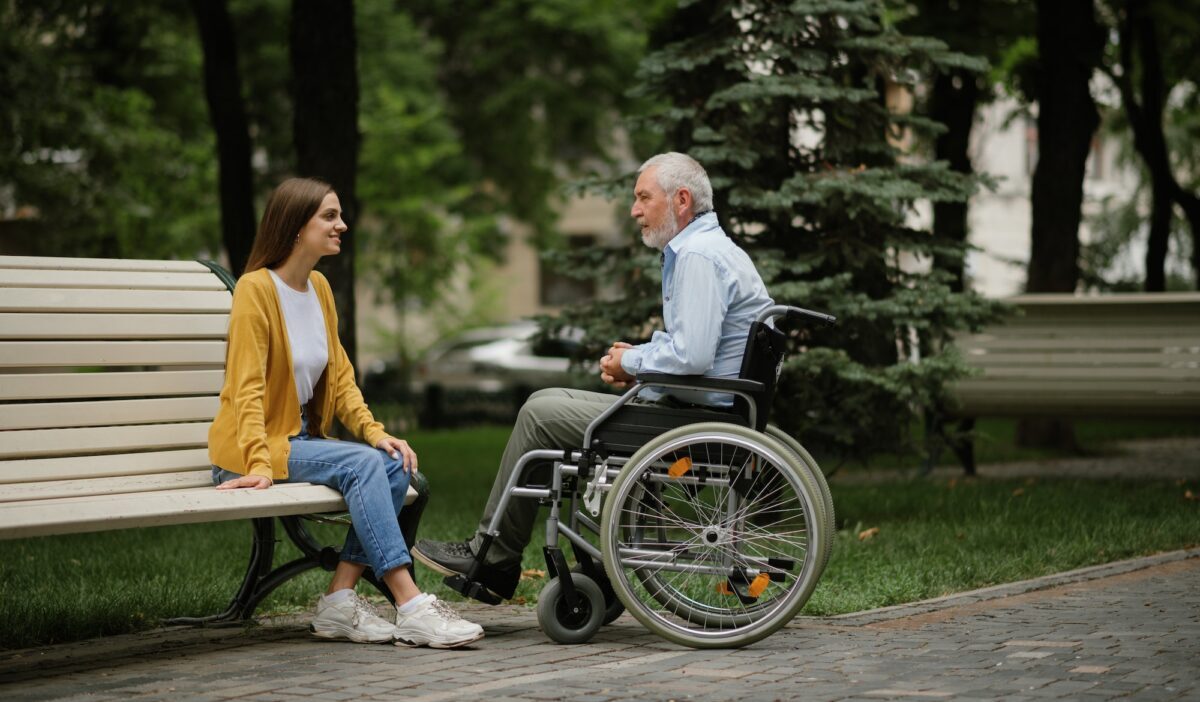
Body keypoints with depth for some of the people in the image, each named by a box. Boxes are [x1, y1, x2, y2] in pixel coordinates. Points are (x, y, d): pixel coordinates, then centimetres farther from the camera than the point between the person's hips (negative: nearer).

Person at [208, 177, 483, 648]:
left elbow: (340, 375, 12)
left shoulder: (319, 287, 12)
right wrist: (260, 464, -29)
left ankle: (340, 601, -16)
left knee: (395, 466, -16)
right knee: (363, 464, -28)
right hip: (248, 453, -8)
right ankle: (412, 610, -32)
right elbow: (246, 388, -18)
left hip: (302, 438, 8)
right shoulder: (256, 289, -12)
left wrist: (374, 431, -5)